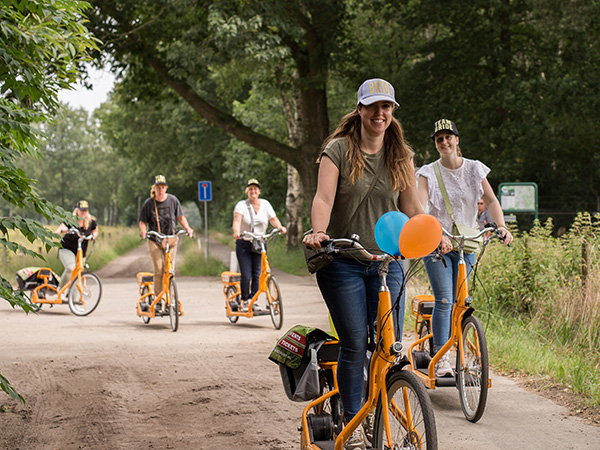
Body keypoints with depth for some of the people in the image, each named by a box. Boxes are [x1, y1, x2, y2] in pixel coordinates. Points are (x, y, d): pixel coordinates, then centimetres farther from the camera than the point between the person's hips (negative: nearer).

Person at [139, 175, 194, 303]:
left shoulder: (173, 200, 1)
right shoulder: (149, 203, -2)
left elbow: (180, 217, 8)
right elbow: (143, 221, 4)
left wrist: (187, 228, -8)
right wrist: (143, 230, -17)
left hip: (171, 240, 1)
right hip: (154, 241, -1)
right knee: (158, 270, -8)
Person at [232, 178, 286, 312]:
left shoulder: (265, 204, 4)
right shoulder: (241, 205, -7)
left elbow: (273, 219, -2)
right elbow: (237, 220, -21)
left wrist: (280, 227, -24)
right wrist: (236, 231, -41)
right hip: (244, 244, -3)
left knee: (257, 273, 0)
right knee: (246, 275, -6)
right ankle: (244, 301, 9)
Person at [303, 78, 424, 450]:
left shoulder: (400, 156, 9)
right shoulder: (338, 150, -3)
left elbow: (411, 206, 8)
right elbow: (324, 198, -15)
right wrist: (318, 232, -33)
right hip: (343, 262, -3)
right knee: (354, 343, -6)